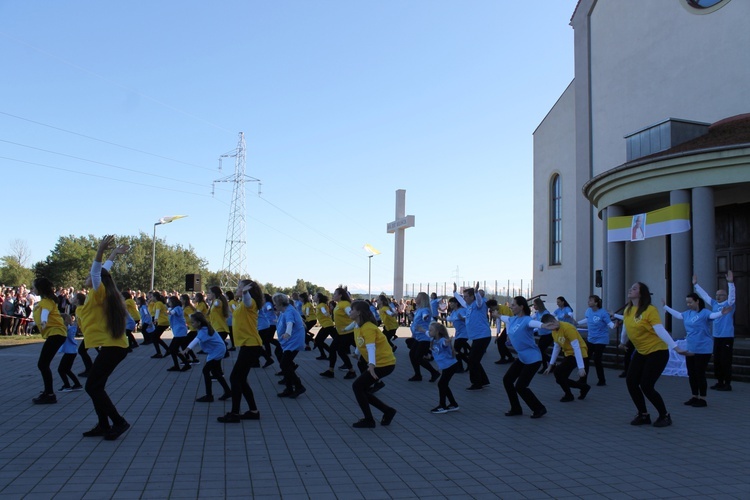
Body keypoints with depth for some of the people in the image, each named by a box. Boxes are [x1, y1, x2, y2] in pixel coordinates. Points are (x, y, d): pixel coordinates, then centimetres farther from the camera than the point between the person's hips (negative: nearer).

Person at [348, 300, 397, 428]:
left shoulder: (368, 327, -22)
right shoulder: (358, 326, 6)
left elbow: (371, 347, -35)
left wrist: (371, 365, -46)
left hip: (385, 363, -9)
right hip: (377, 362, 9)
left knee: (357, 386, -11)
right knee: (362, 389, 10)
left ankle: (368, 420, 1)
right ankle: (388, 411, 20)